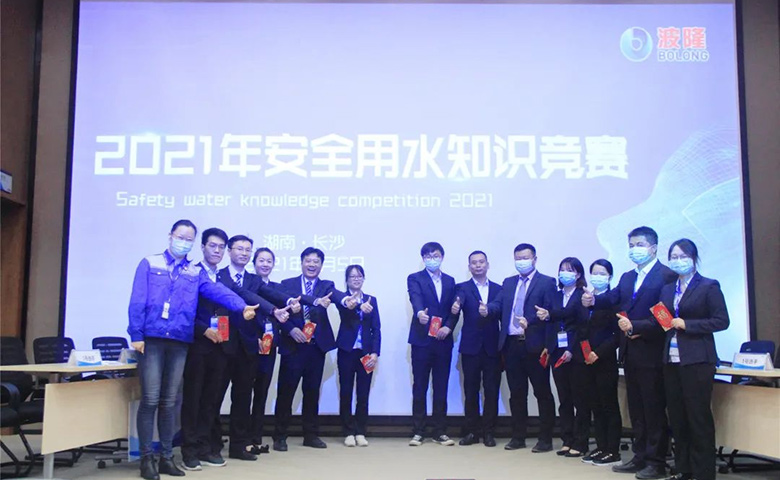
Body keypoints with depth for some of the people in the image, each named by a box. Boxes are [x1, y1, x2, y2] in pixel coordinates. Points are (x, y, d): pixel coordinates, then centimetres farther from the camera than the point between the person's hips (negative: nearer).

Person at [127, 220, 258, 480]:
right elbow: (137, 301, -3)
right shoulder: (149, 264, 4)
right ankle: (146, 458, 5)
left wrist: (242, 306, -20)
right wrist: (136, 334, -11)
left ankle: (166, 457, 15)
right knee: (150, 399, -4)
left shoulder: (196, 272, 11)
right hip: (152, 339, -3)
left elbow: (218, 291, -4)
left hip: (180, 342, 3)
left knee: (169, 402, 8)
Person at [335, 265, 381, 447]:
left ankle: (360, 432, 12)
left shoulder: (371, 300, 11)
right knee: (346, 393, 2)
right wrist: (360, 306, -45)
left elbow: (376, 329, 6)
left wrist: (375, 353, -6)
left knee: (363, 394, 4)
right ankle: (349, 432, 11)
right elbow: (346, 308, -23)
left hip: (366, 352, 2)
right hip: (347, 351, -2)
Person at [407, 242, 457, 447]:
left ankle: (440, 432, 15)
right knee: (419, 388, 2)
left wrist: (448, 327, -9)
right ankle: (418, 432, 9)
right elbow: (415, 299, -19)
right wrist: (419, 312, -40)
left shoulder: (450, 281, 14)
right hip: (422, 340, -3)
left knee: (441, 389, 7)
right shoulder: (415, 278, 1)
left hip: (443, 341, 3)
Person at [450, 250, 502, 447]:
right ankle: (472, 431, 14)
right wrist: (455, 308, -39)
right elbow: (459, 301, -18)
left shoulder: (498, 289, 11)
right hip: (471, 347, -1)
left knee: (492, 391, 3)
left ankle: (489, 432, 13)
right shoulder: (462, 287, 4)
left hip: (492, 347, 1)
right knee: (471, 390, 4)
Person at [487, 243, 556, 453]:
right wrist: (487, 309, -17)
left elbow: (550, 312, -10)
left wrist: (530, 322, -25)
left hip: (534, 345, -5)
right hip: (511, 345, 5)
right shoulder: (508, 283, 17)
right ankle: (518, 437, 20)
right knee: (516, 393, 11)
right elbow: (498, 304, 5)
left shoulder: (546, 282, 0)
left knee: (542, 392, 3)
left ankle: (545, 439, 11)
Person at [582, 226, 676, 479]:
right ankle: (640, 457, 23)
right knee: (636, 409, 14)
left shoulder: (666, 276, -10)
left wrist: (636, 327, -19)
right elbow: (612, 298, 3)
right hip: (630, 353, 8)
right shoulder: (627, 277, 17)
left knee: (654, 409, 0)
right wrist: (594, 300, -17)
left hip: (651, 353, -8)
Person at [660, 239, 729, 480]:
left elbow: (722, 321, -9)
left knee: (699, 417, -2)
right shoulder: (667, 289, 15)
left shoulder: (709, 286, -2)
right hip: (672, 360, 6)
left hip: (697, 360, -5)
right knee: (677, 417, 9)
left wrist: (686, 324, -14)